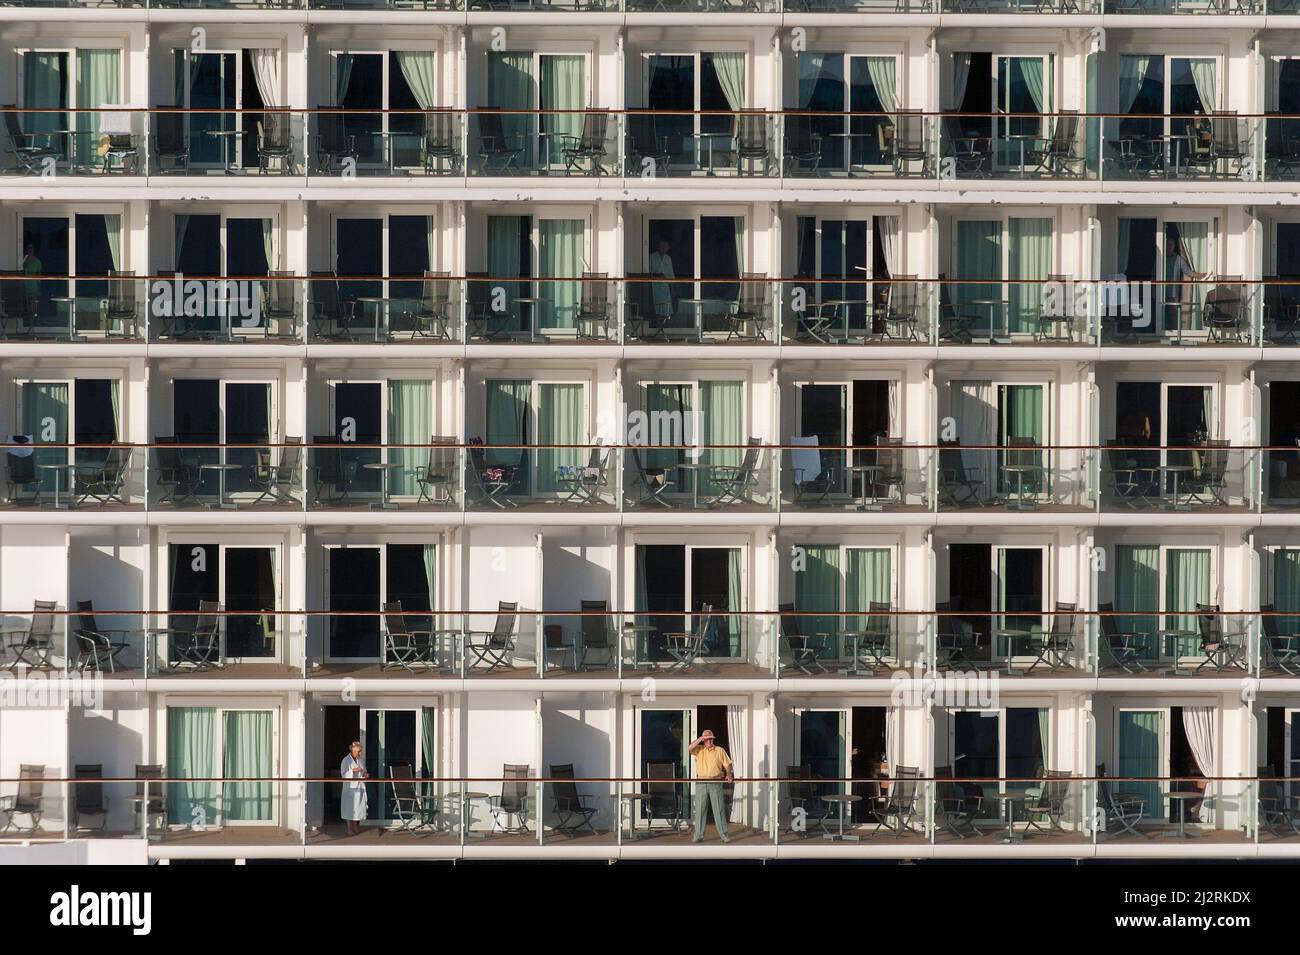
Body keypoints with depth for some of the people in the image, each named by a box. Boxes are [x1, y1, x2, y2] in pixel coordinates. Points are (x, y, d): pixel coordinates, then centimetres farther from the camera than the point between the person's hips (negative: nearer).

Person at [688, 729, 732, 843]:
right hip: (701, 783, 1)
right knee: (700, 809, 2)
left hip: (716, 783, -1)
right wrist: (700, 738, -10)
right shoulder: (699, 750, 9)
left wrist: (728, 775, -10)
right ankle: (698, 835, 6)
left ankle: (723, 834, 4)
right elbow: (690, 749, -11)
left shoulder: (720, 750, 8)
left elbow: (727, 764, 7)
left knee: (719, 809, 1)